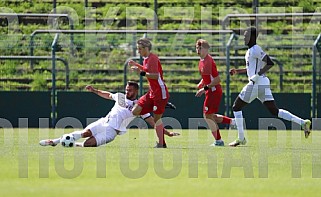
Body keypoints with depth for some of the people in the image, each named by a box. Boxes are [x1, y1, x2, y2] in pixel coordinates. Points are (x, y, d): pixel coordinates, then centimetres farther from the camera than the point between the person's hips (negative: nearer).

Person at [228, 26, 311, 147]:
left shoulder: (255, 50, -12)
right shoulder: (251, 50, 18)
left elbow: (270, 63, -21)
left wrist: (257, 75, -22)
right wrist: (237, 71, 24)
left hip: (256, 84, -9)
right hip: (263, 84, 9)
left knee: (236, 107, 4)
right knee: (274, 111, 5)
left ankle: (241, 139, 4)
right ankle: (303, 122, -7)